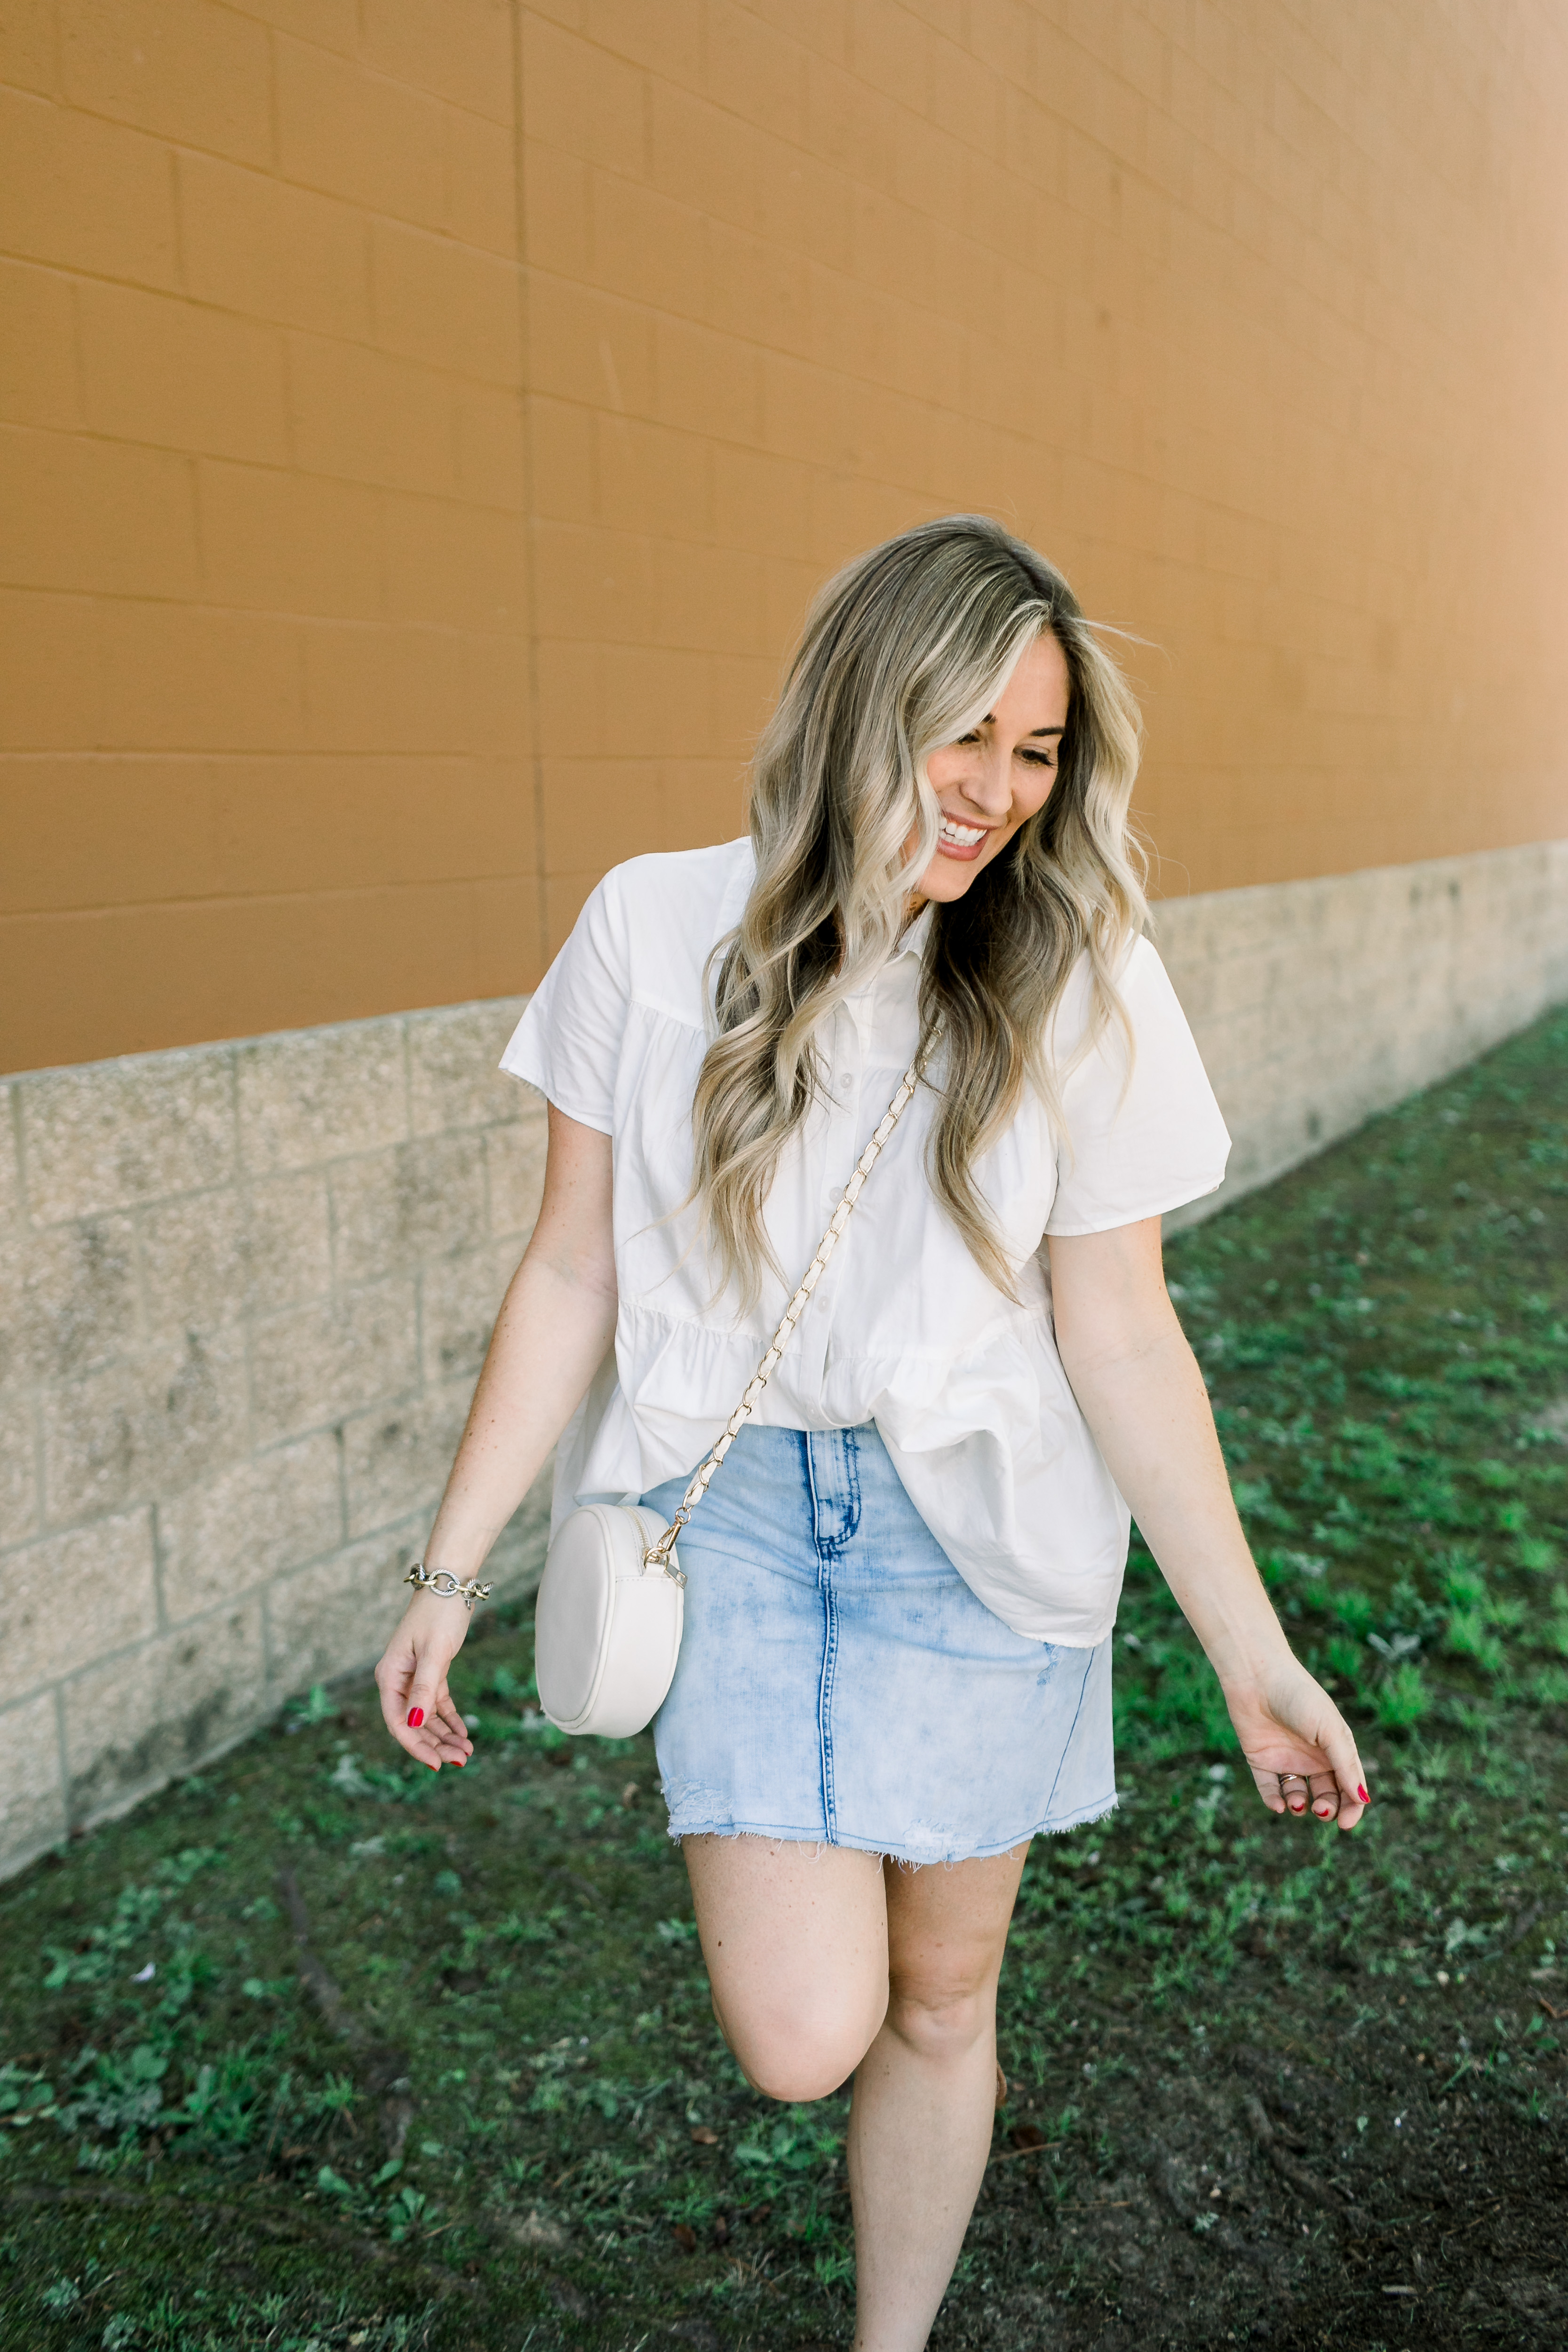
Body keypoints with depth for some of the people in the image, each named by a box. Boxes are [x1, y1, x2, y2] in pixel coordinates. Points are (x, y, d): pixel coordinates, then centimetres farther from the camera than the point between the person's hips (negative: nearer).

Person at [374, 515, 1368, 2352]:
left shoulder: (1077, 982, -8)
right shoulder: (657, 929, -8)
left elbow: (1119, 1335, -4)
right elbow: (571, 1271, -2)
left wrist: (1252, 1653, -2)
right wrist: (451, 1572, -1)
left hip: (978, 1514, 1)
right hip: (735, 1496, 0)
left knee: (941, 1996, 14)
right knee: (801, 2035, -10)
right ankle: (783, 1834, 26)